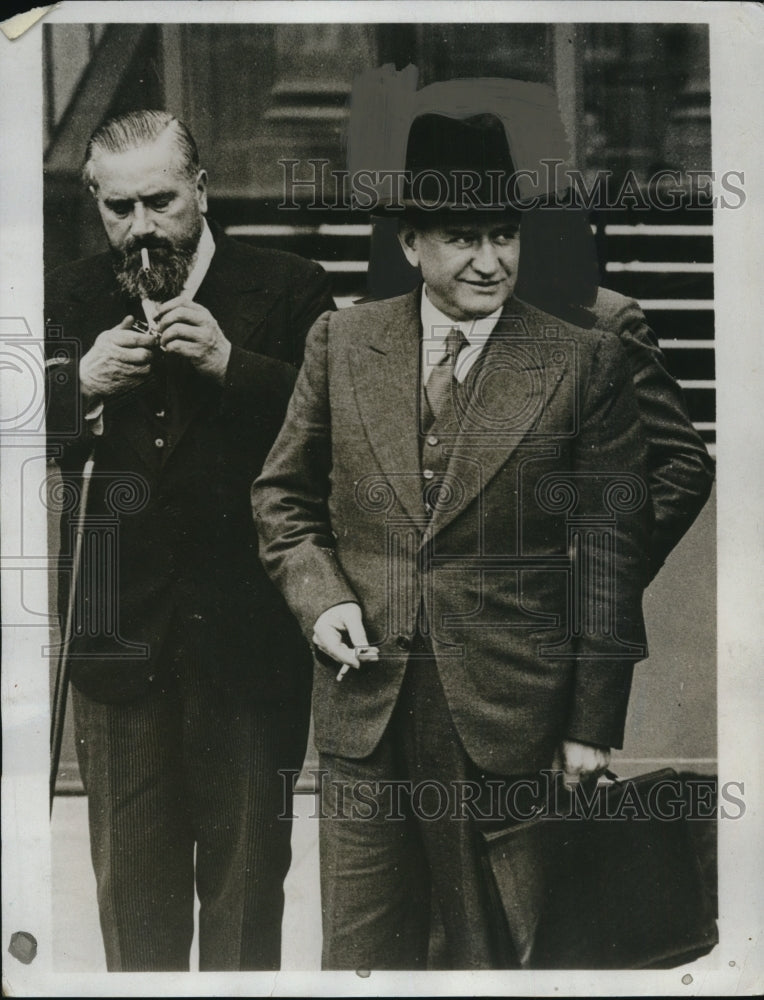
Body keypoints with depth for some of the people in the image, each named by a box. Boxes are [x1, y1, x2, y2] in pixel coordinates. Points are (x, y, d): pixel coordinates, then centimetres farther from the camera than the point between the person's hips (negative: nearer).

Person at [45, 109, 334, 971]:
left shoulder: (290, 293, -3)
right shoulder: (70, 301, 8)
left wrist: (232, 366, -22)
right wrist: (81, 384, -14)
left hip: (246, 635, -2)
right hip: (119, 638, 3)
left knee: (247, 873, 12)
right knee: (131, 878, 16)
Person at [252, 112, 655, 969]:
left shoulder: (584, 365, -3)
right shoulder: (341, 342, 5)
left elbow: (612, 552, -2)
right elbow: (282, 495, 13)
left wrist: (593, 723, -2)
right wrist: (320, 596, -4)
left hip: (507, 720, -2)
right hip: (362, 699, 2)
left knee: (498, 953, 12)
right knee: (360, 948, 13)